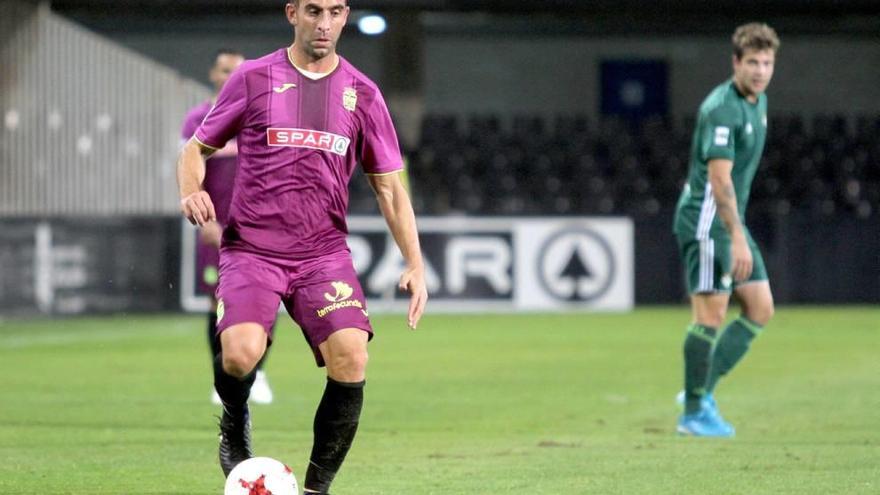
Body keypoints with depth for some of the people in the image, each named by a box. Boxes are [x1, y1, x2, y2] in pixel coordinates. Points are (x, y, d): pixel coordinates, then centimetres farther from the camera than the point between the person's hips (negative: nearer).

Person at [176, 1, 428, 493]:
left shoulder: (362, 93, 8)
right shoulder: (253, 78, 4)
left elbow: (389, 184, 12)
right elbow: (197, 148, 10)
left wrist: (415, 264, 2)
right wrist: (192, 191, -12)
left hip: (324, 253, 2)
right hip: (251, 249, -2)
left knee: (351, 360, -20)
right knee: (241, 354, -26)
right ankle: (235, 427, 11)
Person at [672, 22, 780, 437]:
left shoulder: (758, 102, 11)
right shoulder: (722, 109, -19)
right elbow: (719, 178, -25)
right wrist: (738, 238, -29)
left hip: (732, 220, 9)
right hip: (706, 220, -9)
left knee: (760, 309, 6)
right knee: (711, 313, -8)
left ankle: (702, 390, 12)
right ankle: (693, 414, 0)